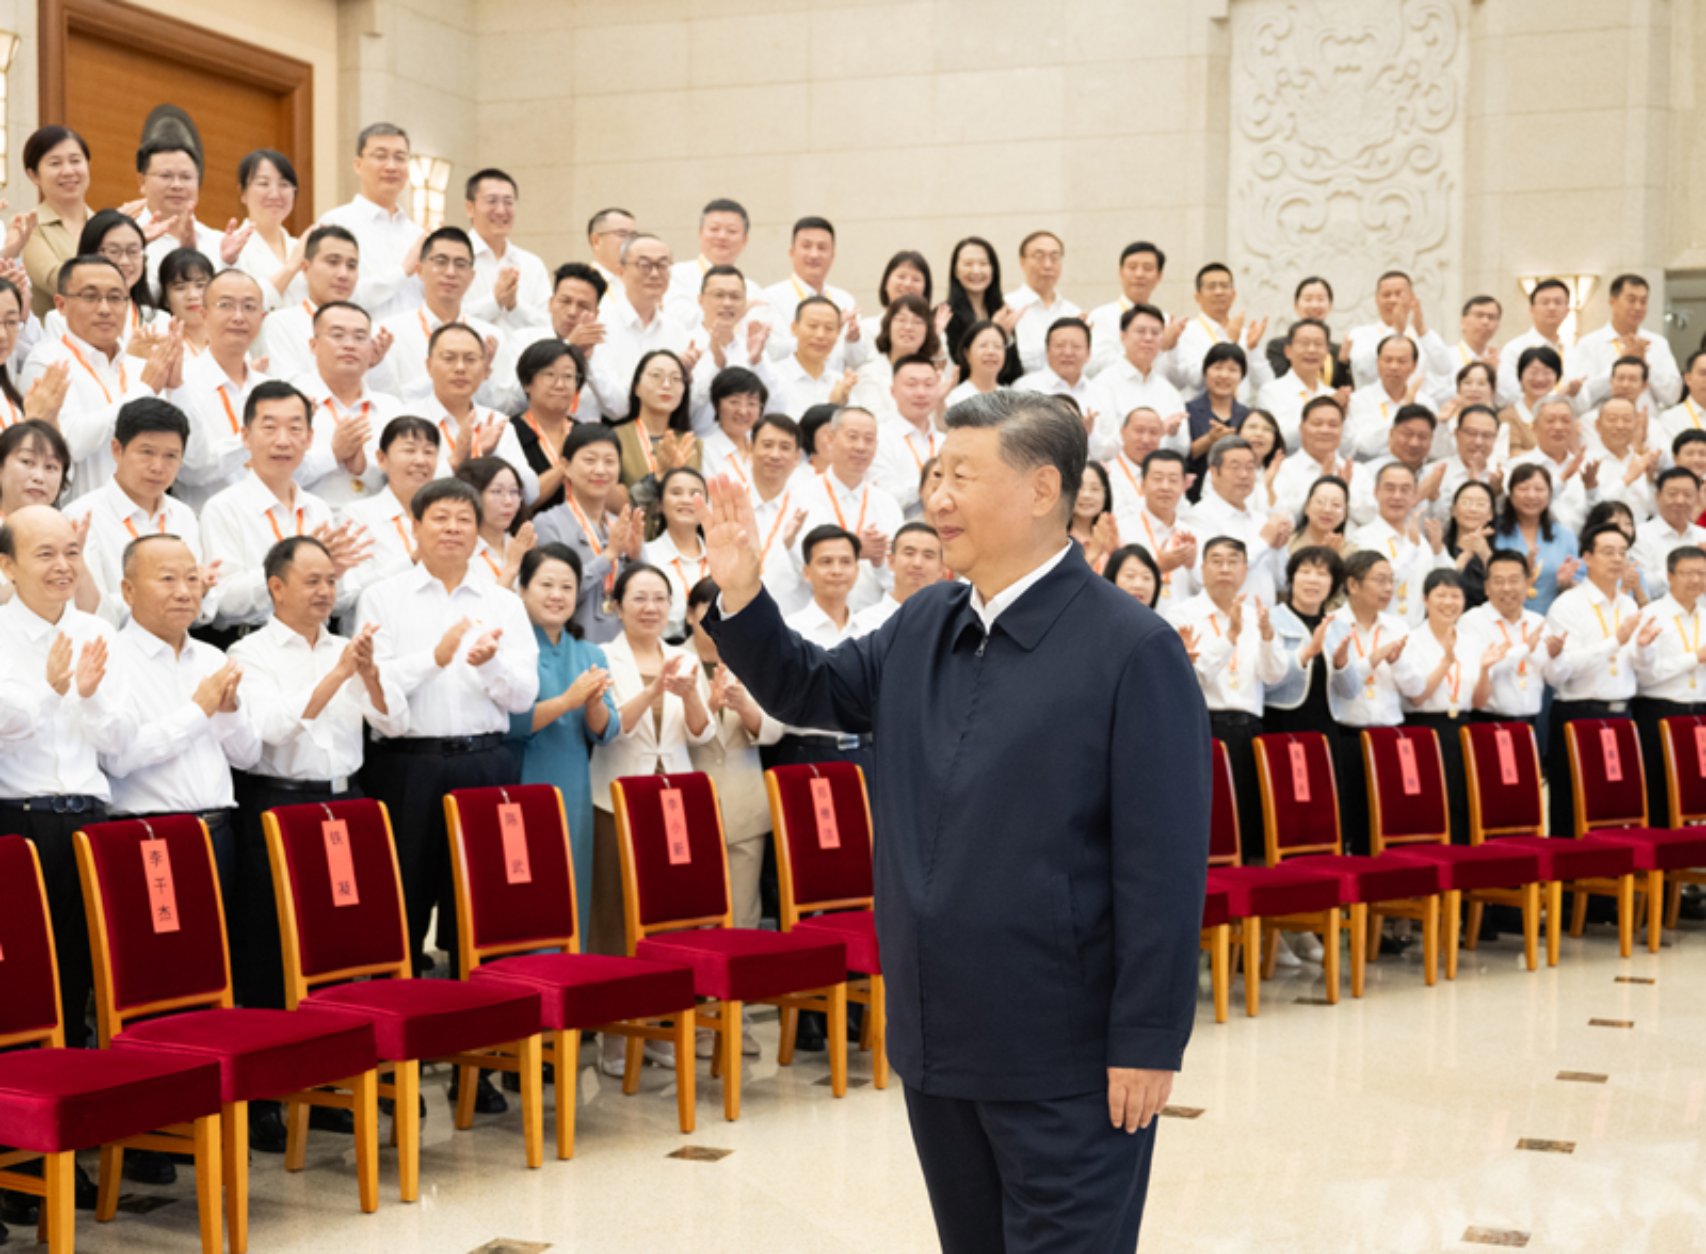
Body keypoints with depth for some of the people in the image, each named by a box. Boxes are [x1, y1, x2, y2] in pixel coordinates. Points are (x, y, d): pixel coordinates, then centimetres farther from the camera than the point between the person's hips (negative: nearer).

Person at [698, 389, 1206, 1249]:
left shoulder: (1133, 651, -15)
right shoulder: (921, 627, 7)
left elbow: (1165, 863, -16)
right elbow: (810, 691, 21)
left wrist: (1148, 1042, -18)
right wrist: (741, 597, 3)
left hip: (1063, 1062, -7)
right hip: (936, 1044, 7)